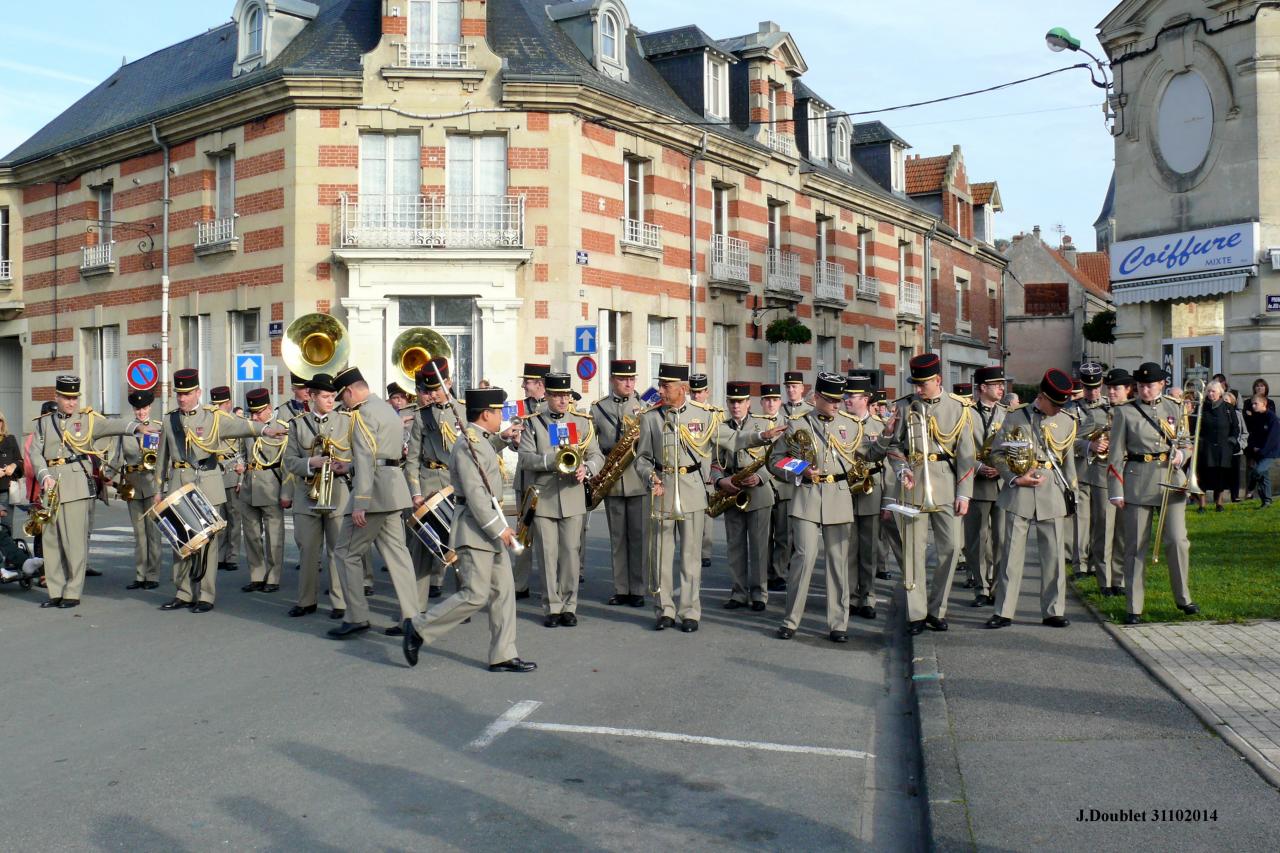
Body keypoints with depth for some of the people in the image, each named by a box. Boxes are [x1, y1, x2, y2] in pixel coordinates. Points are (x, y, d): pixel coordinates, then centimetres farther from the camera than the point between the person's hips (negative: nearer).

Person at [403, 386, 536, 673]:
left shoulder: (481, 441, 16)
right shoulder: (468, 443, -16)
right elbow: (475, 493, -22)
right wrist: (498, 528, -21)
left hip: (490, 529, 10)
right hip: (476, 530, -10)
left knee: (504, 591, 7)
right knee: (475, 595, -7)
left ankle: (503, 656, 11)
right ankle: (419, 628, 7)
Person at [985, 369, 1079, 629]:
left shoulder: (1067, 422, 10)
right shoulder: (1016, 418, 2)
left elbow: (1068, 460, 16)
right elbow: (997, 454, 3)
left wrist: (1071, 493, 13)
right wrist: (1016, 479, -10)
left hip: (1052, 495, 2)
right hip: (1019, 494, -2)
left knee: (1053, 554, 5)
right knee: (1012, 553, 0)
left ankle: (1053, 611, 15)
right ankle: (1004, 612, 5)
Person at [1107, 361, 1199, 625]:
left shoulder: (1175, 409, 9)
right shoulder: (1125, 413, 1)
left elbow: (1187, 442, 17)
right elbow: (1115, 455, -1)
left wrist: (1181, 455, -7)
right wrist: (1116, 492, -5)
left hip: (1172, 480, 2)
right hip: (1138, 483, -2)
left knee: (1177, 540, -2)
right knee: (1135, 545, 1)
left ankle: (1183, 597, 19)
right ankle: (1134, 607, 7)